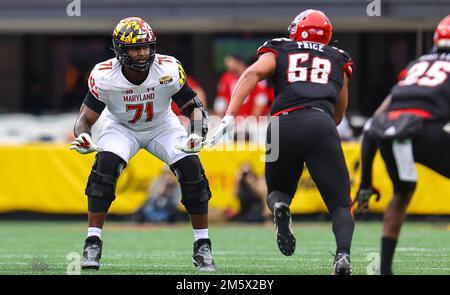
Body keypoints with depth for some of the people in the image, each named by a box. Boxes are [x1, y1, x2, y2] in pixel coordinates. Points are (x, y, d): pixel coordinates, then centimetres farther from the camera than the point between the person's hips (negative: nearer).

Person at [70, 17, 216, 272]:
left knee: (191, 168, -21)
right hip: (121, 127, -1)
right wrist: (83, 139, -41)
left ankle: (203, 247, -6)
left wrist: (197, 136, -36)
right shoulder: (104, 76, -26)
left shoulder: (169, 70, -26)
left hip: (162, 126, 1)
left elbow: (194, 107, -17)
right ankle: (93, 244, -21)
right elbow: (86, 118, -18)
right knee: (105, 165, -30)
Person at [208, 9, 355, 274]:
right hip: (320, 124, 0)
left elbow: (253, 74, 5)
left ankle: (280, 206, -13)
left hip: (283, 124, 0)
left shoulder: (279, 52, 25)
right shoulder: (339, 61, 30)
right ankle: (343, 255, -25)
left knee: (279, 191, 24)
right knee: (340, 204, 5)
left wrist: (229, 117, -4)